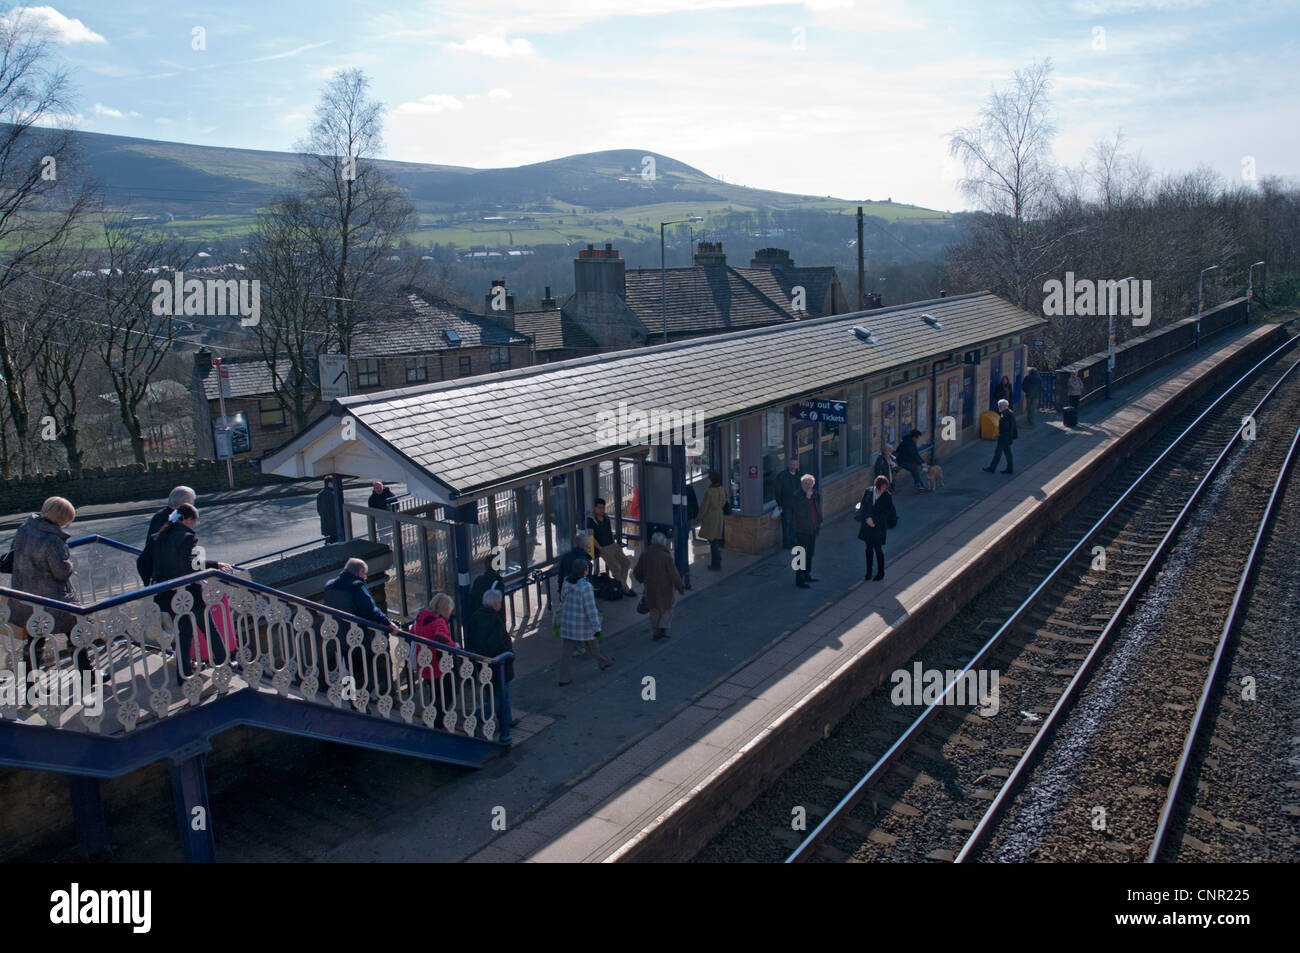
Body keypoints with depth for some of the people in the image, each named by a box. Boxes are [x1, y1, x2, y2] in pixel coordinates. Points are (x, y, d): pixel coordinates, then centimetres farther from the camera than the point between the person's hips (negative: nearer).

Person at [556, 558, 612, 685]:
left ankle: (564, 678, 8)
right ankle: (604, 662, 43)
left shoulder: (566, 583, -5)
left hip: (567, 621, 4)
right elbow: (591, 609, -23)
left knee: (566, 651, 8)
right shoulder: (585, 586, -24)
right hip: (583, 625, -4)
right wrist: (596, 628, -18)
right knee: (592, 645, 20)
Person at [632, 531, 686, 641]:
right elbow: (674, 574, -13)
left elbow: (637, 573, 7)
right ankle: (663, 628, -6)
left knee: (654, 611, 16)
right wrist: (681, 587, -3)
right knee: (667, 609, 12)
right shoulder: (666, 556, -14)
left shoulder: (645, 555, -2)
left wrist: (642, 579, 28)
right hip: (665, 588, -3)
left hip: (650, 588, 3)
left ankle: (654, 633, 19)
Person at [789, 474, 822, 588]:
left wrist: (819, 524, 17)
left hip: (813, 530, 7)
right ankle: (799, 580, -1)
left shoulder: (816, 494, 6)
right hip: (802, 531, -7)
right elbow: (800, 512, -28)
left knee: (810, 554, 17)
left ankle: (807, 575, 30)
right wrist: (807, 497, -27)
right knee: (802, 556, -6)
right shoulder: (797, 496, -15)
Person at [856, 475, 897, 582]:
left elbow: (885, 513, -10)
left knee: (878, 549, 2)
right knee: (869, 548, 11)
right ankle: (868, 572, 23)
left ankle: (881, 572, 20)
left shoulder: (888, 496, -10)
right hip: (867, 525, 3)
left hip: (879, 526, -3)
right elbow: (862, 507, 1)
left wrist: (874, 520, -16)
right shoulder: (868, 491, -3)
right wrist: (867, 519, -11)